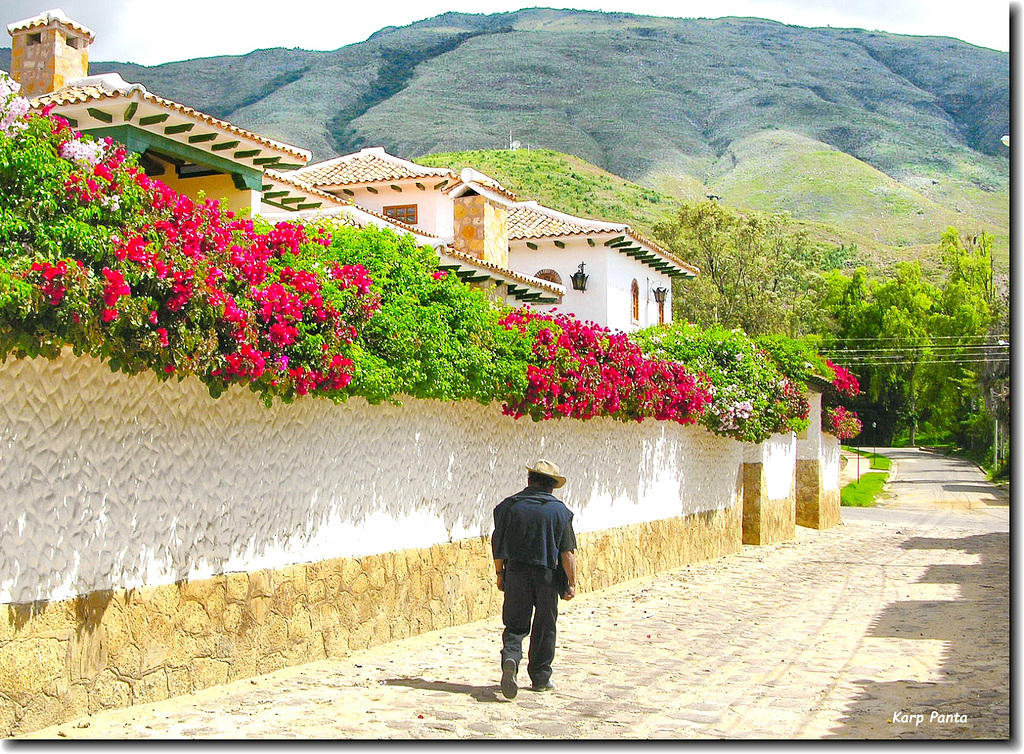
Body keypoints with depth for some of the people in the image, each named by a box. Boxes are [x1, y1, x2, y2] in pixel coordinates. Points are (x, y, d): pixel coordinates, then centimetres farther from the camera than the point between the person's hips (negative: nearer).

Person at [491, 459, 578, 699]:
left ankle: (510, 656, -20)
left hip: (516, 573, 1)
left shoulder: (510, 505, 0)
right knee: (544, 628, 13)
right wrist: (571, 583, 0)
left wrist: (500, 573, 13)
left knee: (515, 625, 8)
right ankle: (541, 677, 20)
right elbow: (568, 552, -6)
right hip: (548, 576, -1)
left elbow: (498, 544, 2)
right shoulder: (560, 510, -3)